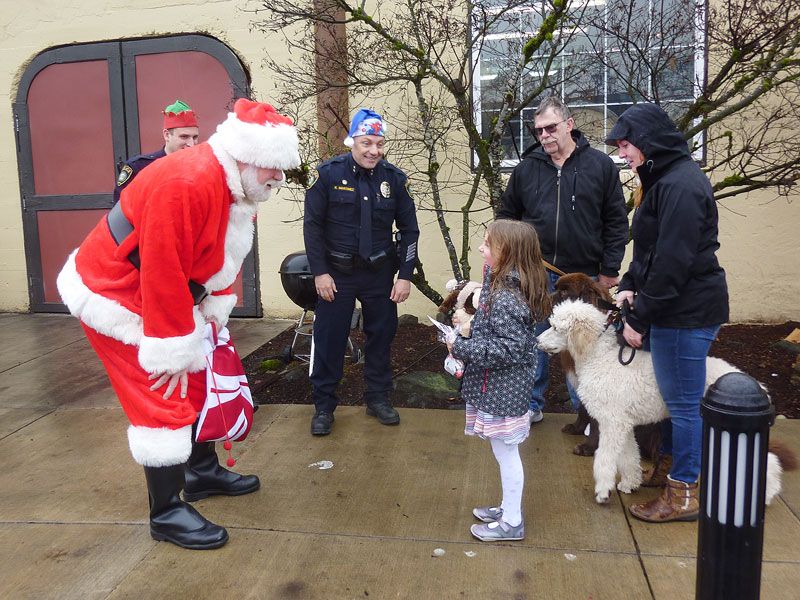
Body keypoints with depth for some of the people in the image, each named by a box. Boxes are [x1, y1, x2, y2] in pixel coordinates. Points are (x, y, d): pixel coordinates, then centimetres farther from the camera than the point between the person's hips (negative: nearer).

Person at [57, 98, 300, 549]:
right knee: (163, 398, -7)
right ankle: (167, 512, 7)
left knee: (197, 380, 16)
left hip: (165, 296, 10)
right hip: (114, 296, -9)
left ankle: (203, 470, 34)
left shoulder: (241, 187, -2)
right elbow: (163, 275, -32)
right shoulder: (186, 183, -33)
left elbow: (227, 255, 10)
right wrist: (174, 353, -24)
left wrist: (215, 311, 5)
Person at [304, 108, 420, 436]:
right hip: (336, 273, -2)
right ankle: (323, 406, 16)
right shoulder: (328, 173, -9)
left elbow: (409, 228, 5)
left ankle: (378, 398, 27)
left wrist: (405, 274, 0)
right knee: (328, 339, 2)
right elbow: (312, 224, -5)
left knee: (381, 336, 9)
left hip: (379, 273, 3)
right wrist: (320, 272, -9)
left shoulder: (394, 177, -2)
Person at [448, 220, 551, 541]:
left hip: (501, 393, -10)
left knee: (506, 453, 5)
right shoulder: (502, 285, 5)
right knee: (504, 452, 22)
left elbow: (510, 349, -28)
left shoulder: (506, 300, -26)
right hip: (499, 389, 10)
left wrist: (462, 348, -23)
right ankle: (508, 508, 38)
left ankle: (511, 523, 21)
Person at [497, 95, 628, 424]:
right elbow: (506, 216, 13)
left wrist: (609, 269, -2)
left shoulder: (600, 165, -2)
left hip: (583, 275, -1)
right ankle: (531, 404, 26)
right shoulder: (527, 168, 2)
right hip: (536, 274, 2)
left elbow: (616, 222, 0)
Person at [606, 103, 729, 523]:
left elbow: (672, 263, -23)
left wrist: (639, 318, -18)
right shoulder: (666, 178, 13)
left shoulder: (680, 185, -19)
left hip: (686, 312, -10)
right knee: (675, 394, 21)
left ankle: (685, 494, 15)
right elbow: (651, 249, 18)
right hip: (678, 309, 10)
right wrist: (629, 286, 4)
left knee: (683, 401, 1)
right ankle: (669, 462, 37)